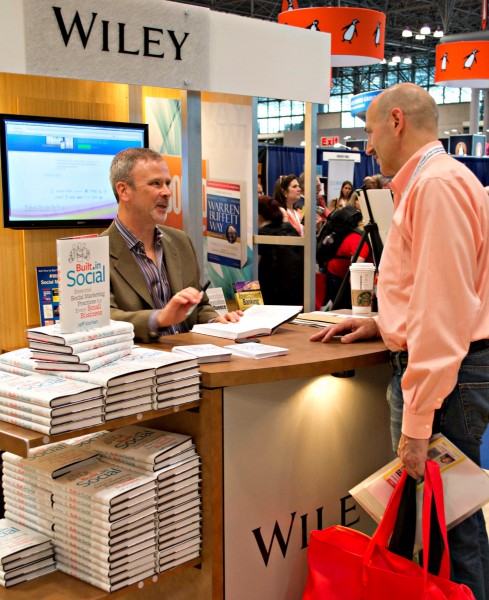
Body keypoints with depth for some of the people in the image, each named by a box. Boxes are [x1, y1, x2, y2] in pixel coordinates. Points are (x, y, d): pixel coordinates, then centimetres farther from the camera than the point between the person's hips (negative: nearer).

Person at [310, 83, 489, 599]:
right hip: (433, 362, 10)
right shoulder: (424, 182, 19)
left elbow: (443, 307, -22)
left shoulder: (437, 184, -15)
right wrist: (384, 323, 19)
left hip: (446, 374, -10)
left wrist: (417, 420, -22)